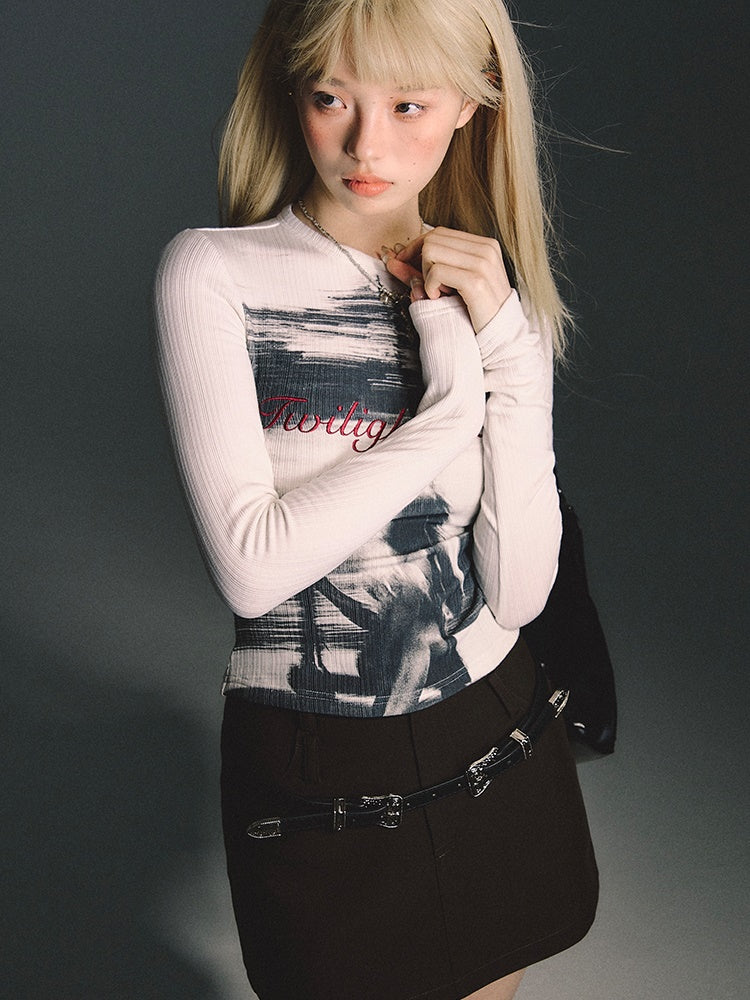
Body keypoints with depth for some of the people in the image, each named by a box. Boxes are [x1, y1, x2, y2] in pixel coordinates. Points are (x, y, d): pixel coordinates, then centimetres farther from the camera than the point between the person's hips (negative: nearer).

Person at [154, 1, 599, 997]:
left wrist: (506, 351, -17)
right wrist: (454, 403, -20)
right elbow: (250, 566, -22)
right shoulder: (217, 273, -11)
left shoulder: (494, 299, 0)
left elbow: (518, 592, -10)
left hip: (498, 745, 4)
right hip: (310, 777, -3)